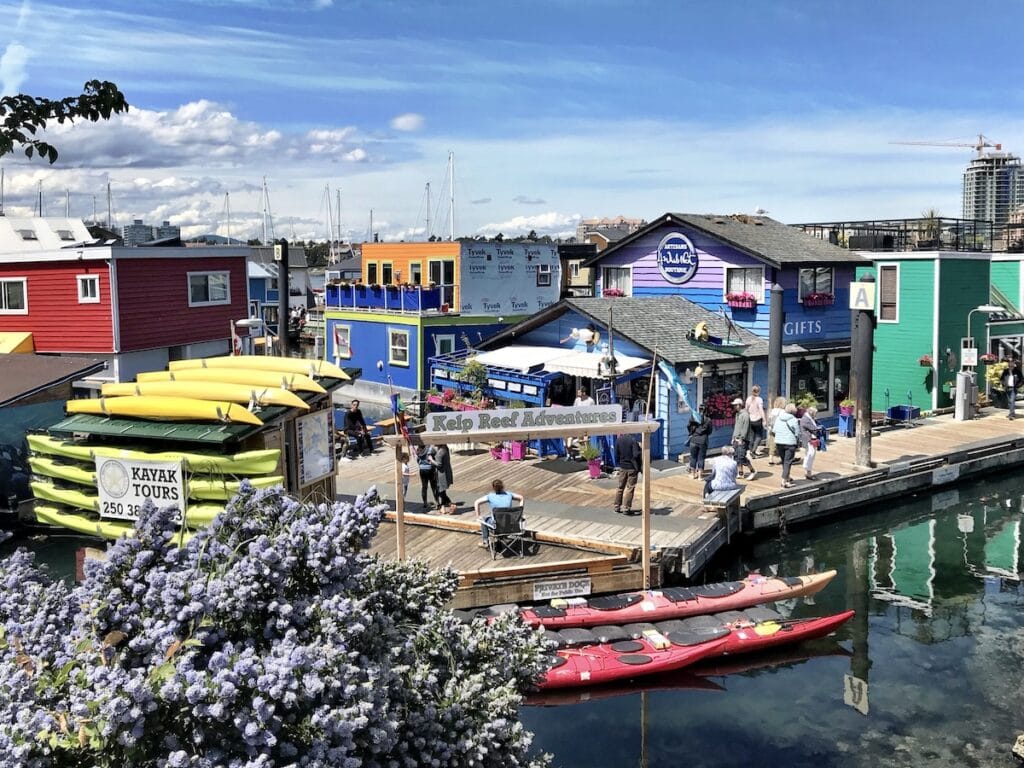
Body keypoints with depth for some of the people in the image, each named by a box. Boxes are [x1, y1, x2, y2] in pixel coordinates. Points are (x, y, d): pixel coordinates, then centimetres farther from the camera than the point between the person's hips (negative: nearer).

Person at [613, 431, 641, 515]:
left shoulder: (618, 440, -4)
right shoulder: (633, 440, -18)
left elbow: (616, 454, 1)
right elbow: (636, 455, -21)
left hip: (622, 467, 4)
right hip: (632, 467, -4)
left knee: (620, 487, 15)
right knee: (630, 488, 4)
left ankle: (617, 507, 21)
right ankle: (626, 508, 5)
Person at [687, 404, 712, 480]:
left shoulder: (693, 418, -7)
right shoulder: (708, 420, -8)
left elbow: (688, 427, 4)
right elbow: (709, 432, 2)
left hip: (694, 440, 1)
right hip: (703, 441, -1)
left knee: (693, 457, 14)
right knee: (701, 458, 6)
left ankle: (693, 474, 22)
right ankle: (700, 475, 9)